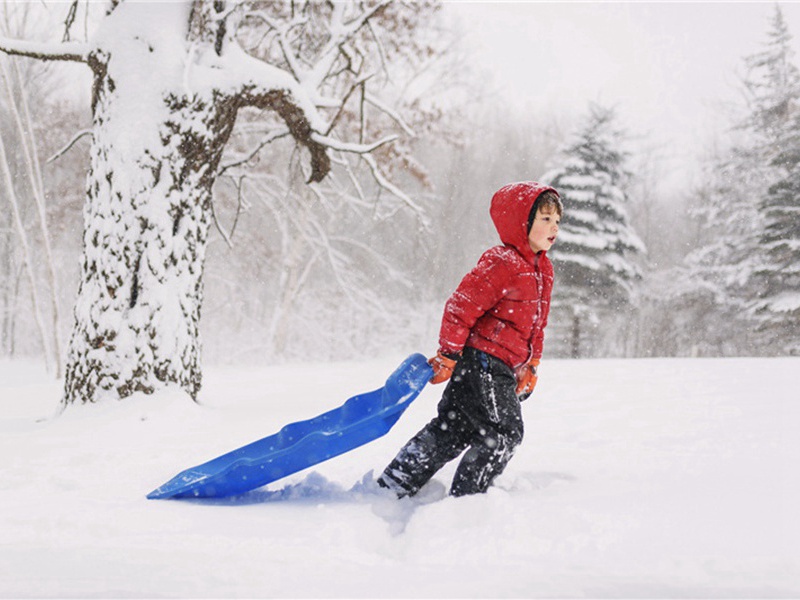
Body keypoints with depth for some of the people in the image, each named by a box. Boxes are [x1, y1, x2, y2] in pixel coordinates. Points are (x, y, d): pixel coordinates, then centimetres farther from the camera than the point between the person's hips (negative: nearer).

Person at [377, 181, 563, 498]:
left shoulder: (542, 269, 15)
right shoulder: (501, 263, -16)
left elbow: (536, 325, 25)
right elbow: (462, 305, -19)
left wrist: (531, 365, 21)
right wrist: (449, 355, -17)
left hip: (499, 369, 9)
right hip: (480, 361, -9)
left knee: (451, 430, 11)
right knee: (503, 432, -10)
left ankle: (393, 486, 18)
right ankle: (463, 500, -2)